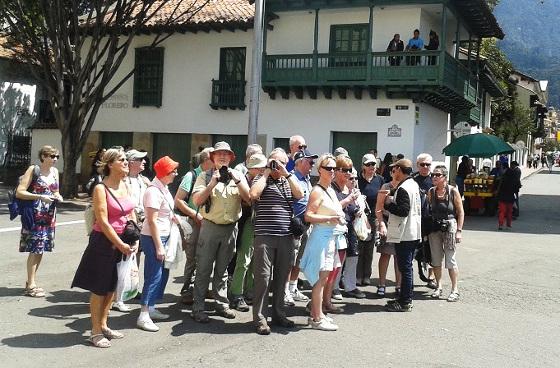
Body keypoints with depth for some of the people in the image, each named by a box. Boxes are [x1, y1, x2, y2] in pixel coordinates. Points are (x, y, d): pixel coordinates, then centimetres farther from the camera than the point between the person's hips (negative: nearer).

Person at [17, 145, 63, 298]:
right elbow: (19, 192, -11)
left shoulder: (55, 171, 10)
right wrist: (40, 197, -20)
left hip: (49, 215, 6)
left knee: (41, 249, 10)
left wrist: (58, 196, 0)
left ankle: (31, 281, 21)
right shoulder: (33, 170, -8)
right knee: (35, 249, -7)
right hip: (35, 215, -6)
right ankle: (31, 286, -1)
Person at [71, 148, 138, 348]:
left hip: (123, 243, 7)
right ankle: (95, 332, 14)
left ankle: (103, 325, 30)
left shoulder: (125, 185, 6)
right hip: (105, 242, -7)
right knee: (99, 288, 3)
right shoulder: (101, 188, -14)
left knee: (112, 286, 16)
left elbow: (131, 215, 11)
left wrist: (135, 240, 0)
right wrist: (120, 245, -17)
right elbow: (103, 222, -18)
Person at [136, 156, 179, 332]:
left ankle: (151, 309, 26)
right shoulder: (154, 192, -18)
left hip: (163, 236, 10)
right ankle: (143, 316, -3)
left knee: (163, 274, 14)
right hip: (153, 238, -10)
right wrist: (159, 246, -21)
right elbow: (152, 221, -21)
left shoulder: (164, 188, 10)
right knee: (154, 276, -8)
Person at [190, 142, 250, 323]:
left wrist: (237, 181, -15)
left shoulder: (238, 175, 7)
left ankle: (222, 303, 23)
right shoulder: (205, 176, -1)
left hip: (231, 228, 3)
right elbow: (197, 201, -11)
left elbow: (249, 198, -4)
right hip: (210, 226, -3)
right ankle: (198, 308, 3)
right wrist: (212, 184, -19)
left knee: (222, 269, 14)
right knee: (204, 269, -1)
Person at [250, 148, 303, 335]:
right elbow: (254, 194, -17)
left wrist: (286, 173, -6)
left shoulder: (290, 180, 15)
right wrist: (267, 172, -8)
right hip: (265, 236, -4)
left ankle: (279, 313, 24)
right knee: (263, 276, -4)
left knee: (282, 277, 11)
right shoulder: (261, 179, 4)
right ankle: (260, 318, 3)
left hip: (286, 236, 4)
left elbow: (299, 195, -3)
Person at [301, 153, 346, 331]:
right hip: (322, 235, -9)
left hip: (332, 237, 9)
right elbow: (308, 216, -20)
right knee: (321, 278, -6)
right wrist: (330, 218, -23)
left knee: (321, 278, 14)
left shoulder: (331, 190, 15)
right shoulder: (317, 191, -13)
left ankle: (315, 314, 23)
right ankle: (317, 319, -1)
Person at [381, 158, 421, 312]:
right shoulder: (413, 184, 13)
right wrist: (391, 197, 9)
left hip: (404, 235, -10)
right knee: (407, 267, 16)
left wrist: (388, 203, -12)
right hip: (413, 233, 10)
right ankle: (406, 298, 24)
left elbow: (403, 211, -23)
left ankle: (405, 303, 1)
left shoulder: (403, 188, -18)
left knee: (405, 268, -4)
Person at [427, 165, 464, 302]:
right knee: (436, 259, 9)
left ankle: (455, 290, 8)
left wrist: (459, 231, -10)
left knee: (450, 259, -3)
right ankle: (438, 287, 23)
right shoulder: (431, 192, 4)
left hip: (449, 226, -4)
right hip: (434, 227, 4)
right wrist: (427, 228, 2)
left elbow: (460, 212, -5)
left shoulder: (453, 191, -7)